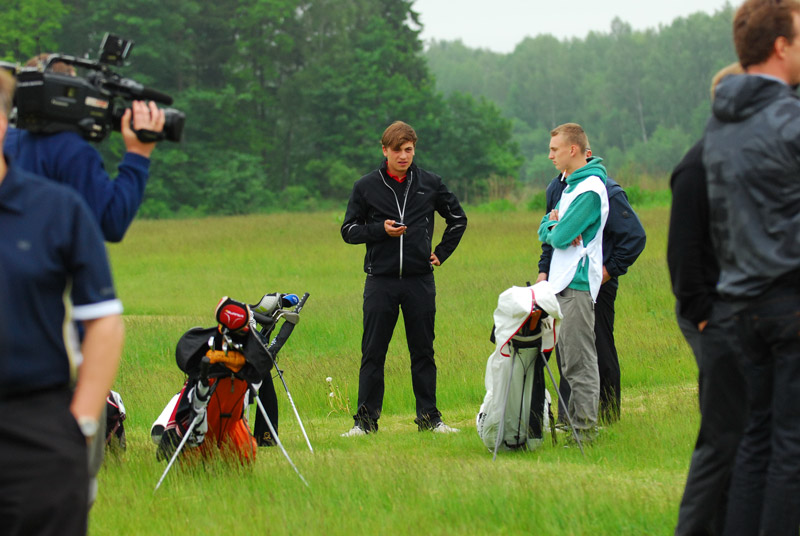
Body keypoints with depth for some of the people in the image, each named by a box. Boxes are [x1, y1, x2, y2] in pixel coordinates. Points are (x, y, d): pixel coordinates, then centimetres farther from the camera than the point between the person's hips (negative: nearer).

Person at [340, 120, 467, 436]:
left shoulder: (429, 184, 6)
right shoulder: (366, 187, 3)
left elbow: (458, 219, 19)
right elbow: (349, 230, 7)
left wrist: (441, 253, 10)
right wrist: (381, 230, -10)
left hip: (420, 280, 1)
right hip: (380, 282, -1)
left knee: (423, 351, 6)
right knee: (373, 353, 0)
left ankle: (429, 417, 12)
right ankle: (366, 420, 6)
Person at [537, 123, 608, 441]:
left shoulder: (590, 189, -14)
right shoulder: (570, 184, 17)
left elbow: (560, 236, -19)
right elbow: (545, 231, 18)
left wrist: (556, 230, 4)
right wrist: (554, 228, -5)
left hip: (578, 284, -10)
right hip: (563, 283, 10)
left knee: (580, 360, -8)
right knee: (570, 358, 12)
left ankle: (585, 428, -7)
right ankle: (572, 421, 17)